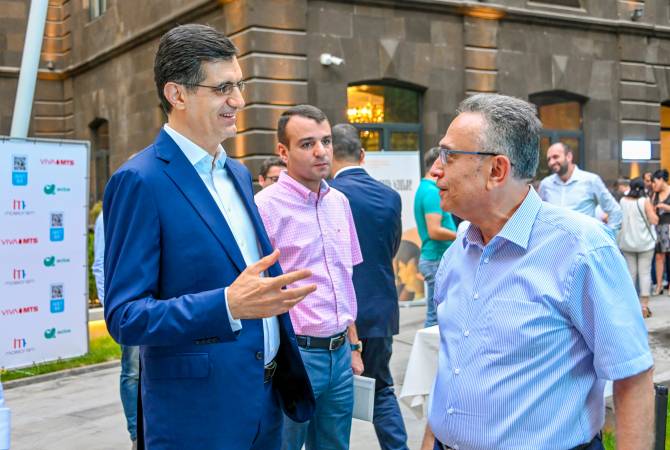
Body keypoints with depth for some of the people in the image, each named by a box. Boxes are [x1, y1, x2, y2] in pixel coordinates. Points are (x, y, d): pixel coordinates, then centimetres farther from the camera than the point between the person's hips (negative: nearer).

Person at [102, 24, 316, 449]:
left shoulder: (238, 173, 10)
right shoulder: (141, 181, -15)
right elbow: (124, 317, -18)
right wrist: (228, 305, -30)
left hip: (266, 399, 7)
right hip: (199, 413, -7)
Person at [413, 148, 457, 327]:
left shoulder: (425, 188, 14)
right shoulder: (432, 192, -17)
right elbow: (434, 231, -24)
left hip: (434, 258, 10)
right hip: (438, 260, -10)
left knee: (434, 315, 14)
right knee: (436, 317, -5)